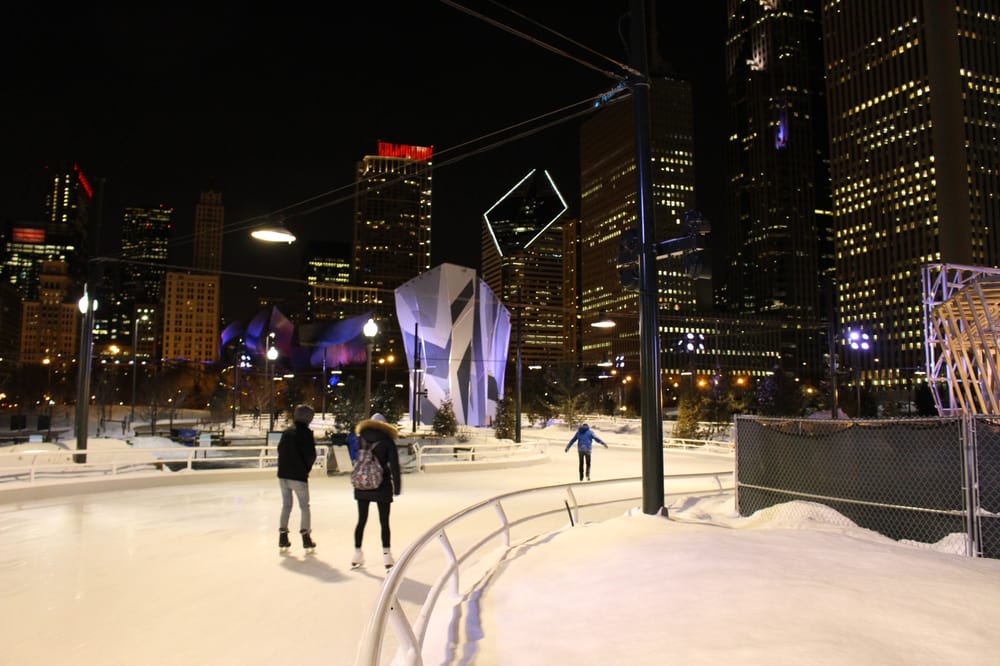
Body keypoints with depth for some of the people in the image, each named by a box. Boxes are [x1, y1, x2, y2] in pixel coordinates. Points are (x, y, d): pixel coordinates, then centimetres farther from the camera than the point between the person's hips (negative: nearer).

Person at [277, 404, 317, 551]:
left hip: (283, 474, 5)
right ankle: (306, 537, 8)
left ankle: (283, 537, 17)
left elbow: (280, 450, 11)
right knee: (304, 507, 7)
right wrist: (307, 467, 4)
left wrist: (286, 466, 12)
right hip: (298, 476, -5)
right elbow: (311, 455, -14)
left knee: (286, 505, 16)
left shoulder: (287, 432, 7)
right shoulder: (306, 433, -12)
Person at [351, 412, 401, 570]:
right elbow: (394, 465, -7)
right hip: (382, 486, -3)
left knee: (361, 520, 12)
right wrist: (397, 486, -4)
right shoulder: (387, 441, -5)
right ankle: (386, 555, 2)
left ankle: (357, 554, 18)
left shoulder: (361, 439, 3)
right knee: (384, 522, 3)